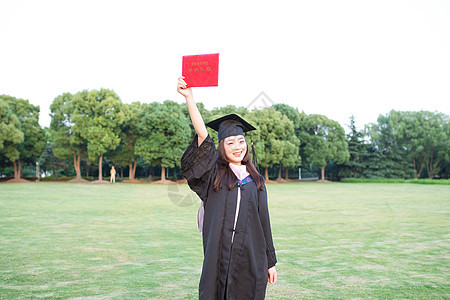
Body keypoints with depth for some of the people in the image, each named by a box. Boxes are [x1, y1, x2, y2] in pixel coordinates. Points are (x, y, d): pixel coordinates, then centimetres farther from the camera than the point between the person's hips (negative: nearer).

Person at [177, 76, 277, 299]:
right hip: (219, 255, -1)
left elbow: (264, 222, 9)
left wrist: (270, 262, 8)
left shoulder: (256, 181, 8)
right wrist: (189, 97, -16)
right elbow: (202, 136, -8)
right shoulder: (214, 174, 3)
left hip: (250, 258, 2)